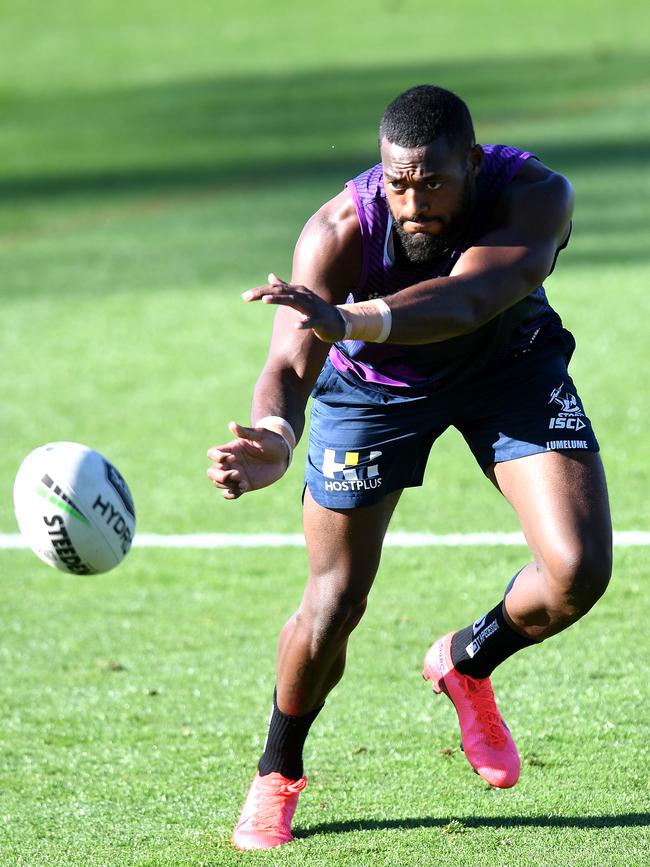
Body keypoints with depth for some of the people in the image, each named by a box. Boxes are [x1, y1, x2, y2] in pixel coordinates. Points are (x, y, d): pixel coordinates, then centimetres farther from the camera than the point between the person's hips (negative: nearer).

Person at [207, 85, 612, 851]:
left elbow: (466, 300, -54)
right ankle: (276, 777, 23)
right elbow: (290, 361, -43)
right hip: (373, 381, -1)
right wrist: (275, 437, -68)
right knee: (333, 605, -4)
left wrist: (348, 319, -73)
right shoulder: (340, 230, -35)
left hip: (508, 364, 1)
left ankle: (465, 662, 17)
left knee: (579, 570, -16)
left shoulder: (535, 198, -36)